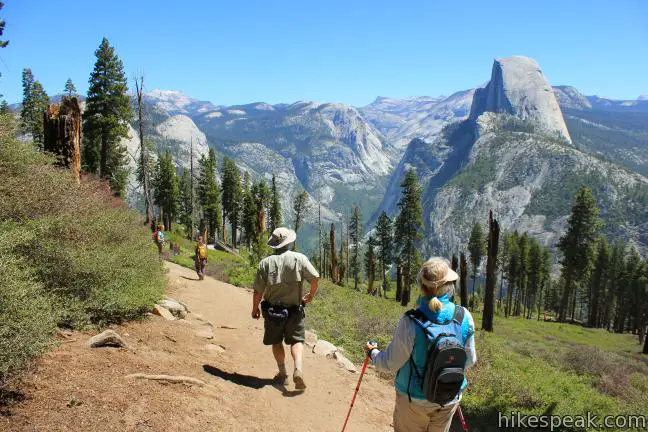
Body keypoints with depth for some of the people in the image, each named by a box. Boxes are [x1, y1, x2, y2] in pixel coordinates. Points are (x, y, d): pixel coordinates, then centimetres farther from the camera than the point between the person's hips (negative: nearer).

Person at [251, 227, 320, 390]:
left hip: (272, 310, 1)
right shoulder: (299, 258, -6)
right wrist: (311, 295, 8)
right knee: (297, 340, 8)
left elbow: (258, 290, -5)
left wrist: (255, 308, 10)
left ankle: (283, 374, 18)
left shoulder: (265, 262, -5)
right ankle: (298, 369, -13)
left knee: (277, 342, 16)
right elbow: (315, 277, -10)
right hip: (294, 309, 0)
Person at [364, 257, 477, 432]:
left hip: (414, 399, -3)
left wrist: (372, 352, 5)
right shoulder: (464, 317, -17)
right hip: (450, 398, 3)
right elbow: (470, 360, -3)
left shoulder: (410, 322, -27)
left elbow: (391, 363, -15)